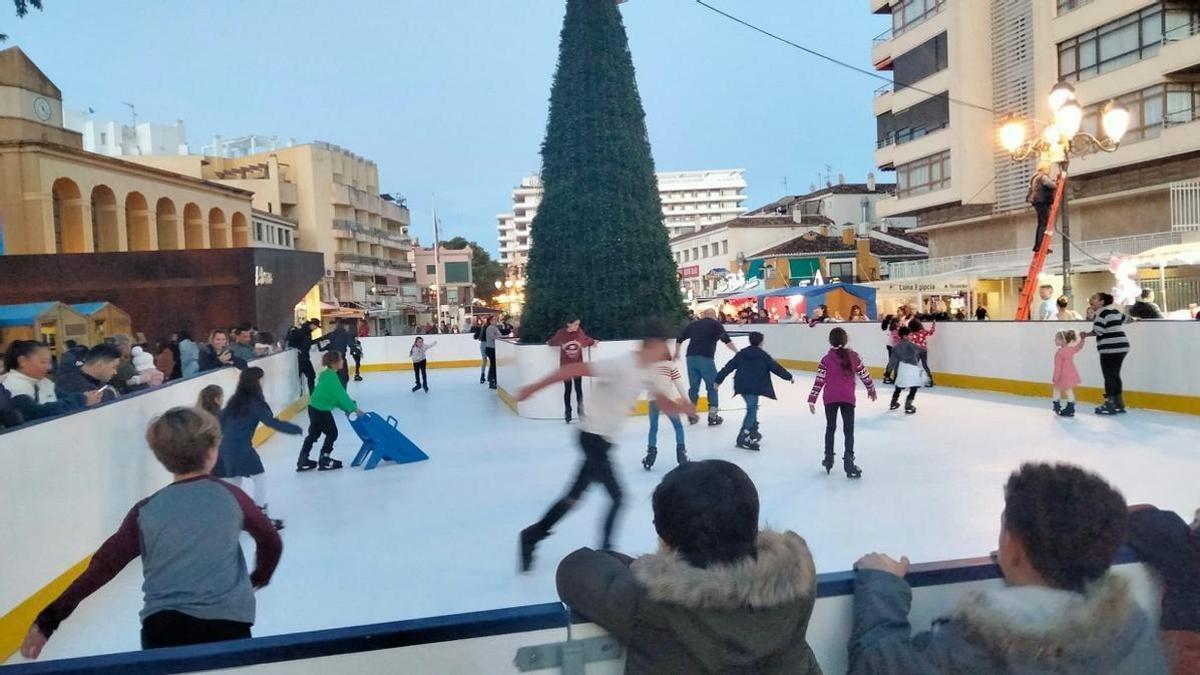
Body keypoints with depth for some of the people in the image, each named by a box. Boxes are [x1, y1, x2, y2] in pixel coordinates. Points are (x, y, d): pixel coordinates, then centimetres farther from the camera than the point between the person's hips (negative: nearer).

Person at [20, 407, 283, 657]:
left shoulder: (146, 511, 3)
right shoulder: (230, 496, 2)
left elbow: (103, 566, -3)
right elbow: (271, 543, 12)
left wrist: (47, 620, 2)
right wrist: (260, 578, 32)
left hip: (163, 625, 1)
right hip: (227, 622, -1)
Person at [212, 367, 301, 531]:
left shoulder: (235, 400, 11)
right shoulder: (255, 403, -11)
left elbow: (221, 419, 16)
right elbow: (272, 423, -15)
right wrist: (297, 429, -8)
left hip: (226, 446, 8)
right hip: (241, 447, -8)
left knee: (234, 483, 17)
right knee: (260, 478, 3)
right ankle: (262, 517, 2)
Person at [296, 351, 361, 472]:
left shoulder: (327, 375, 9)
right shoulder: (332, 377, -22)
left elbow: (336, 396, 12)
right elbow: (341, 395, -21)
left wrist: (347, 408, 9)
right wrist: (354, 408, -14)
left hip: (315, 408, 9)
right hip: (321, 410, -9)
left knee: (313, 434, 19)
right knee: (332, 433, 6)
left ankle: (303, 461, 26)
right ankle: (324, 460, 14)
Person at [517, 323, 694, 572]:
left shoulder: (649, 374, 4)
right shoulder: (621, 365, -23)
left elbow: (666, 405, 7)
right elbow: (574, 369, -26)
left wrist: (682, 407, -18)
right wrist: (535, 387, -26)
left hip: (603, 439, 9)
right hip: (593, 435, -9)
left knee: (574, 497, 16)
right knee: (617, 497, -6)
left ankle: (532, 535, 27)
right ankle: (604, 551, 7)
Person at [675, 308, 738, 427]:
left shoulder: (693, 324, 19)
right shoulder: (715, 324, 6)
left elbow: (680, 339, 26)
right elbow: (727, 340, -6)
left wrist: (676, 353, 40)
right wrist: (737, 352, -2)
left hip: (691, 358, 5)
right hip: (706, 358, -5)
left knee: (693, 386, 15)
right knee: (712, 386, 6)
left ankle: (691, 414, 18)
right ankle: (713, 416, 5)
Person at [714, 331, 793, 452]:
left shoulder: (741, 354, 11)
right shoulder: (763, 355, -1)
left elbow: (728, 367, 8)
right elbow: (776, 367, 2)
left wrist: (719, 380, 11)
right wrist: (789, 377, 14)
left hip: (742, 387, 6)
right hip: (754, 387, -6)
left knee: (752, 408, 22)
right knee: (752, 410, -6)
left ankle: (753, 433, 30)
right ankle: (742, 438, -13)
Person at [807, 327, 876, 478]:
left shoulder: (826, 359, -5)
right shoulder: (853, 356, -1)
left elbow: (819, 381, -7)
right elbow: (864, 374, 7)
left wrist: (812, 399, -2)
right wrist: (871, 389, 23)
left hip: (830, 398, 0)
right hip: (848, 398, 0)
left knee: (830, 428, 16)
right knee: (848, 430, 4)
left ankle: (829, 459, 21)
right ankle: (848, 461, -3)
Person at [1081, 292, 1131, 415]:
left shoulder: (1102, 313, -12)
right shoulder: (1114, 310, 15)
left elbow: (1098, 331, -21)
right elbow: (1126, 319, 30)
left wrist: (1086, 334, -5)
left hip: (1111, 348, -9)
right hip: (1121, 347, 9)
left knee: (1109, 377, -4)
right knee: (1115, 376, 15)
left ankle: (1109, 405, -2)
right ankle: (1119, 404, 19)